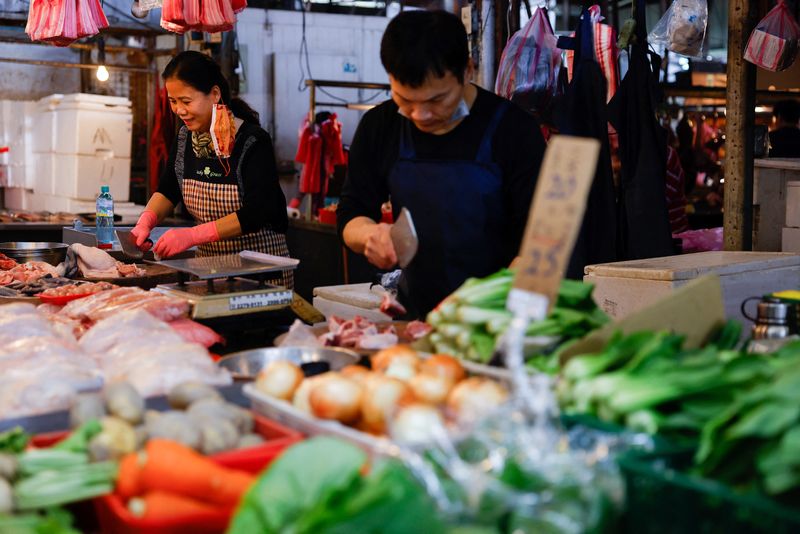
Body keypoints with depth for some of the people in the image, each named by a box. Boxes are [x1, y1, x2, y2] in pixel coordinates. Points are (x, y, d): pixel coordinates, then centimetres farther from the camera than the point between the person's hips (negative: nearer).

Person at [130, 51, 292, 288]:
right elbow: (167, 191, 13)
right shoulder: (185, 137, 4)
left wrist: (192, 235, -31)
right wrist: (146, 222, -9)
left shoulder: (253, 142, -17)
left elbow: (254, 215, -24)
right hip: (208, 263, 6)